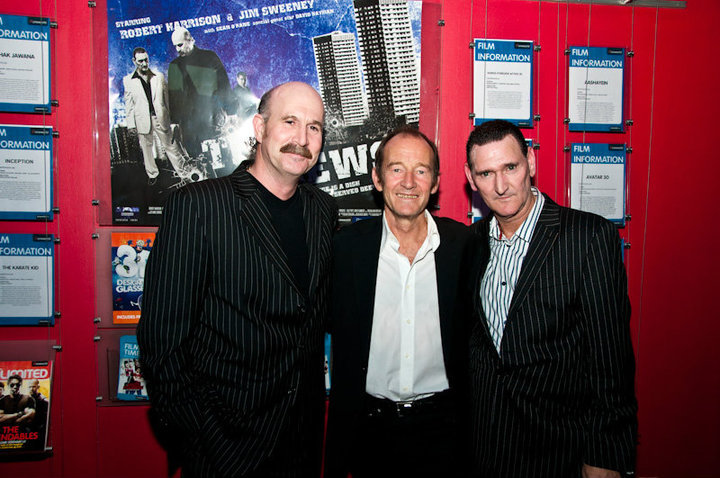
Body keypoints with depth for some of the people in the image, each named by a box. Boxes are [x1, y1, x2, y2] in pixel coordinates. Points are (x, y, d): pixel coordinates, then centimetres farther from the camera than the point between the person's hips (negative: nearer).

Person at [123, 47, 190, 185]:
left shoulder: (159, 76, 5)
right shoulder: (128, 80, 2)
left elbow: (167, 97, 8)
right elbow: (129, 104, 3)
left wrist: (172, 117, 5)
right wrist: (131, 124, 0)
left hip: (161, 117, 0)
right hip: (142, 120, 0)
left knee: (170, 145, 6)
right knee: (146, 148, 10)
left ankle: (182, 172, 16)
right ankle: (152, 174, 27)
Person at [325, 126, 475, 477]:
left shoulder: (462, 243, -7)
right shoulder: (349, 245, -7)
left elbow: (473, 333, 1)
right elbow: (334, 327, 2)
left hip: (441, 425, 0)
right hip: (371, 424, 1)